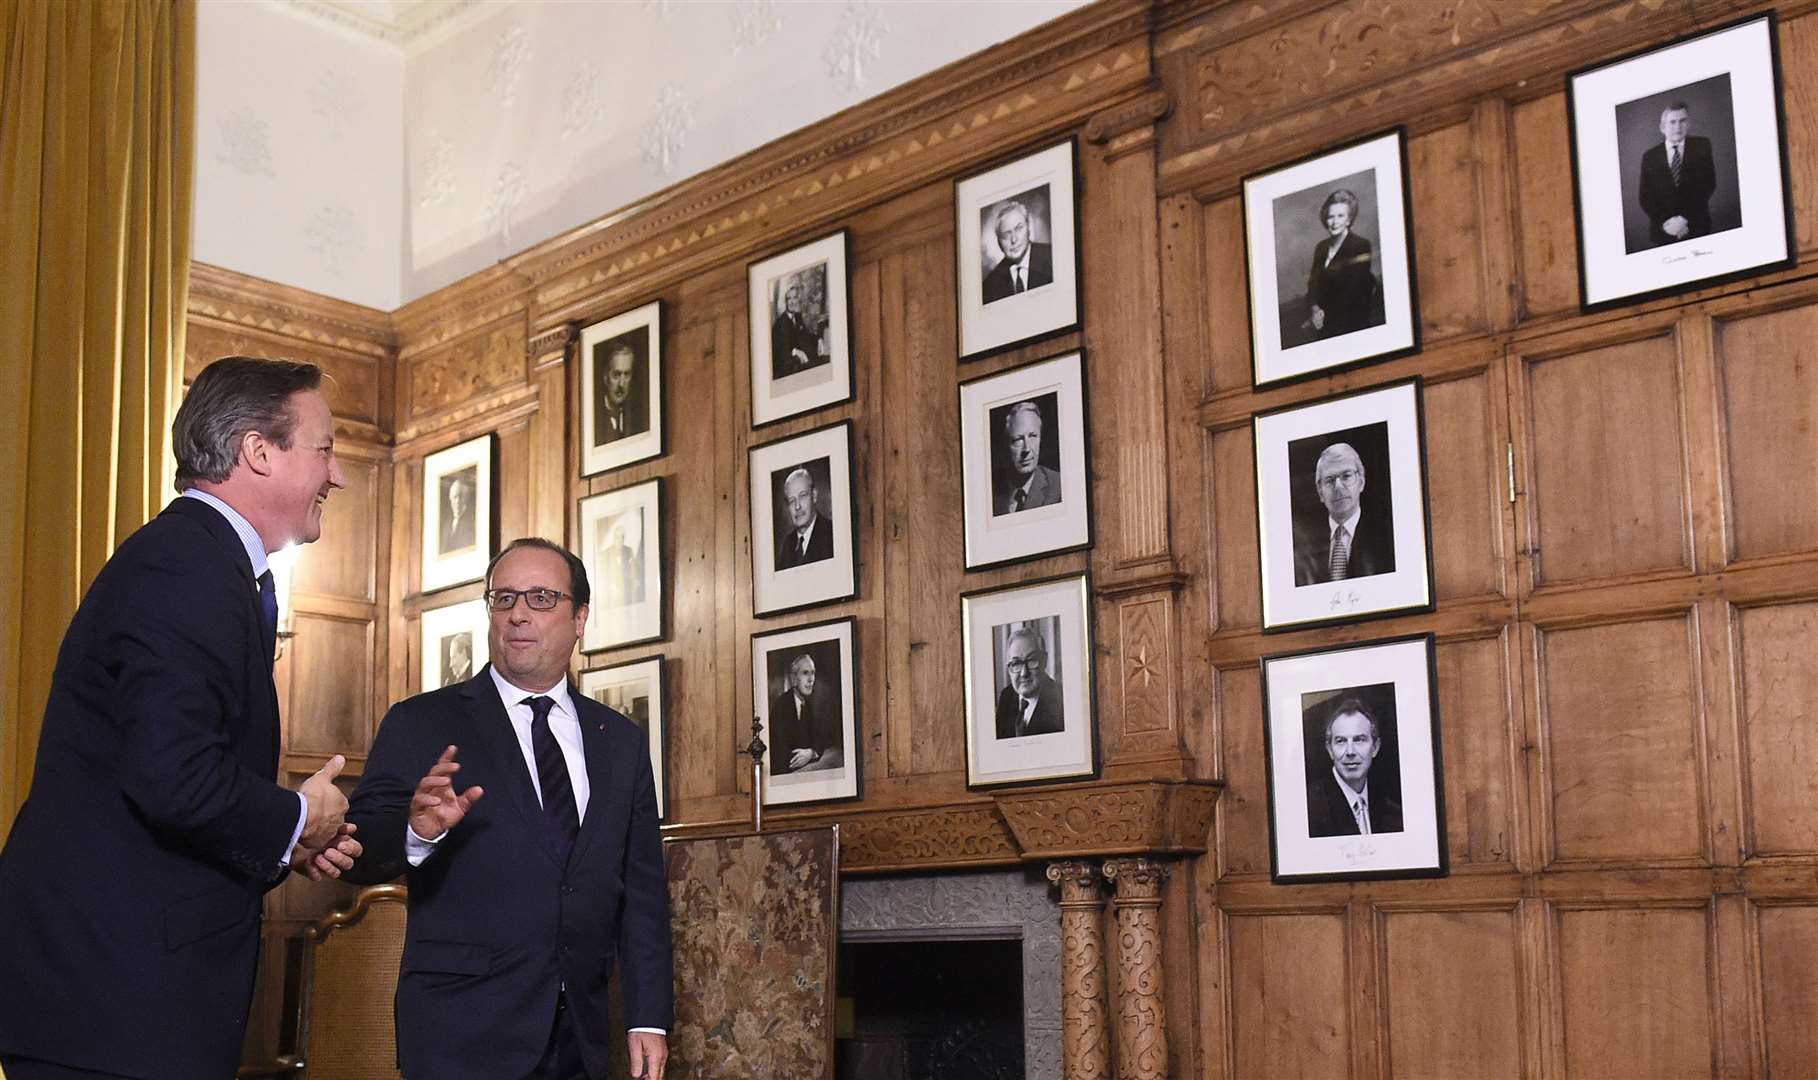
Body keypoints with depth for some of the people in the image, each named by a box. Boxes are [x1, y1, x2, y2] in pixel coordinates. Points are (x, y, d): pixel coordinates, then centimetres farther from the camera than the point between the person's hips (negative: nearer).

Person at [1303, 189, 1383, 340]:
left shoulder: (1361, 246, -9)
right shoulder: (1321, 247, 10)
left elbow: (1357, 291, -14)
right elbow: (1313, 284, 7)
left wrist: (1325, 314, -13)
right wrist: (1314, 309, -14)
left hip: (1351, 325, -6)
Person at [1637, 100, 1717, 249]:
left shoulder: (1702, 146, 3)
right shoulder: (1649, 156, 5)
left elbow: (1709, 184, -4)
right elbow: (1645, 197, 2)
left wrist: (1684, 218, -14)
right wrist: (1665, 222, -14)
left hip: (1697, 227, -1)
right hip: (1662, 232, 1)